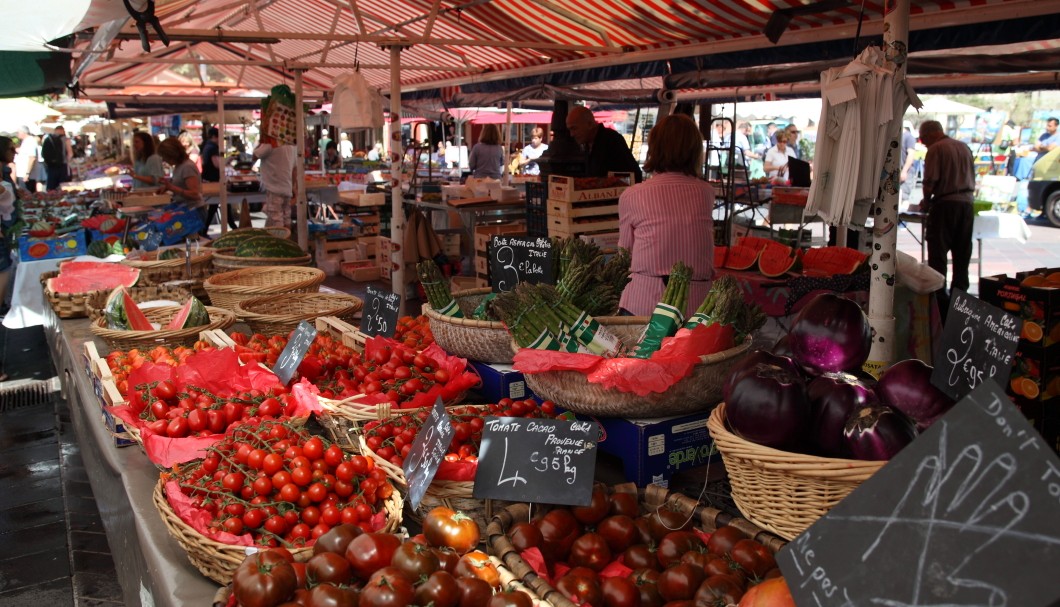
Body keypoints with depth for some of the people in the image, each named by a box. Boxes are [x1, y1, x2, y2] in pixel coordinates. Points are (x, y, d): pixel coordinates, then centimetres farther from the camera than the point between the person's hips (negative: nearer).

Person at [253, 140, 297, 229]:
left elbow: (255, 155, -5)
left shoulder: (270, 144, -14)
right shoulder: (290, 145, 10)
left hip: (274, 188, -8)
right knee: (286, 220, 11)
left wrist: (261, 142, 6)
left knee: (275, 222, -6)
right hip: (287, 188, 8)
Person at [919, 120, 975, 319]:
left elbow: (930, 181, -14)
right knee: (962, 254, 13)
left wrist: (927, 200, 1)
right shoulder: (963, 147, 14)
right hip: (966, 202, 7)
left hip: (946, 203, -7)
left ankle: (939, 296, -6)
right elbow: (972, 178, 17)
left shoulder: (936, 149, -8)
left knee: (937, 252, -3)